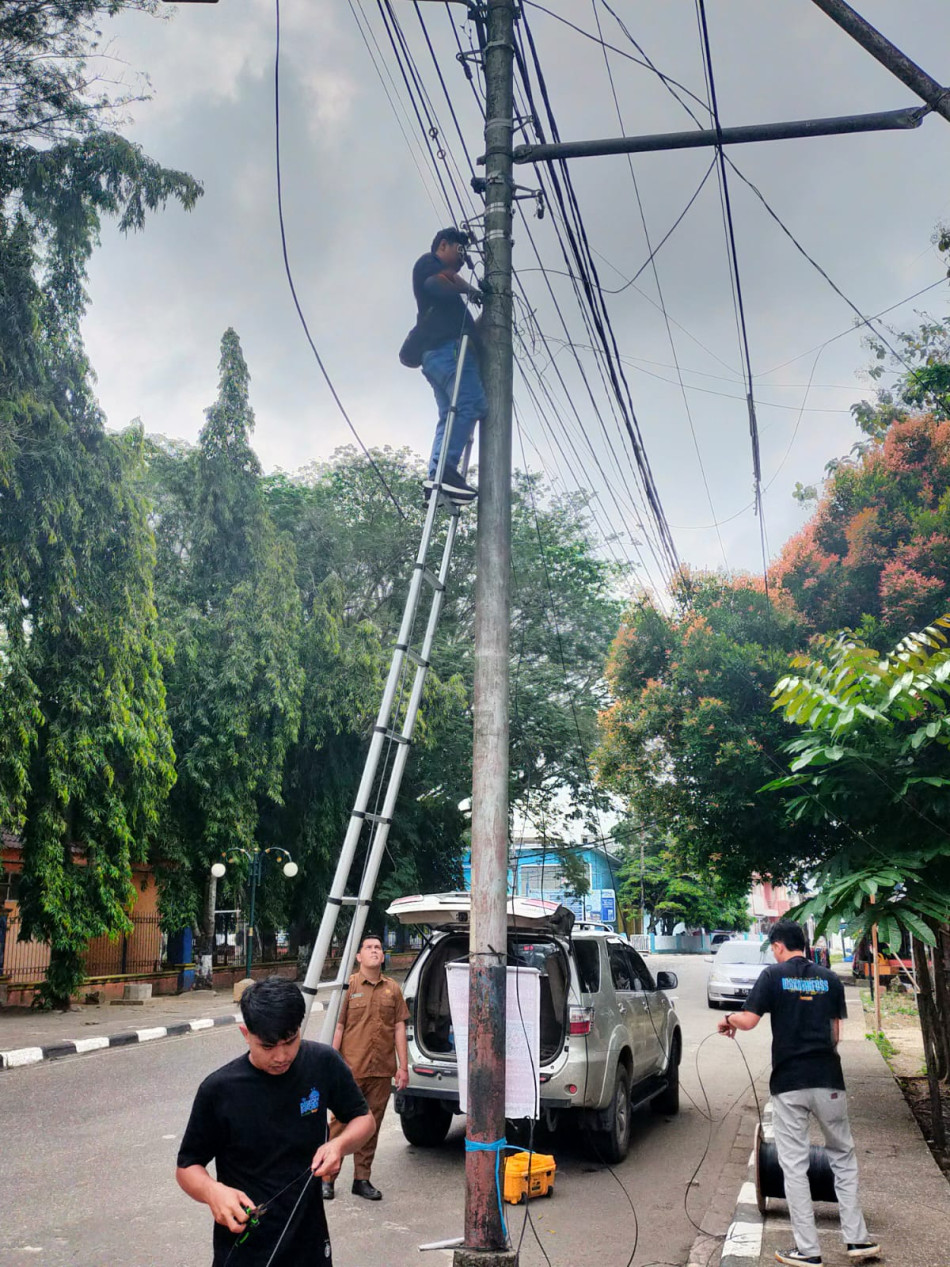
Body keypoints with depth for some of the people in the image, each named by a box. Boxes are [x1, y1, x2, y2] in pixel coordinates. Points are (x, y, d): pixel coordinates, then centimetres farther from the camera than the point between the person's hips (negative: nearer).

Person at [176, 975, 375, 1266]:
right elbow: (187, 1168, -5)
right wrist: (211, 1190, -26)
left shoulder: (323, 1063, -11)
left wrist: (339, 1144, -17)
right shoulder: (219, 1090, -16)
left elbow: (363, 1119, 3)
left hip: (311, 1242, 2)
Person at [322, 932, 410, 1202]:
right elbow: (339, 1027, -2)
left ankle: (362, 1179, 21)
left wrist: (403, 1066, 5)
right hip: (351, 1069, -3)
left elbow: (399, 1028, 9)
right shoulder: (349, 986, -2)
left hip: (382, 1070, 3)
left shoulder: (392, 989, 7)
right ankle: (327, 1177, 14)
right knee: (341, 1123, 1)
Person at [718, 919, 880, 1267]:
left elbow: (748, 1020, -10)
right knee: (843, 1157, 18)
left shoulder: (773, 975, -4)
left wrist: (729, 1020, 11)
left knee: (794, 1166, 5)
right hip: (828, 1079, 3)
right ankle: (856, 1239, 17)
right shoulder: (830, 979, 6)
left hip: (788, 1082, -3)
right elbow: (835, 1034, 8)